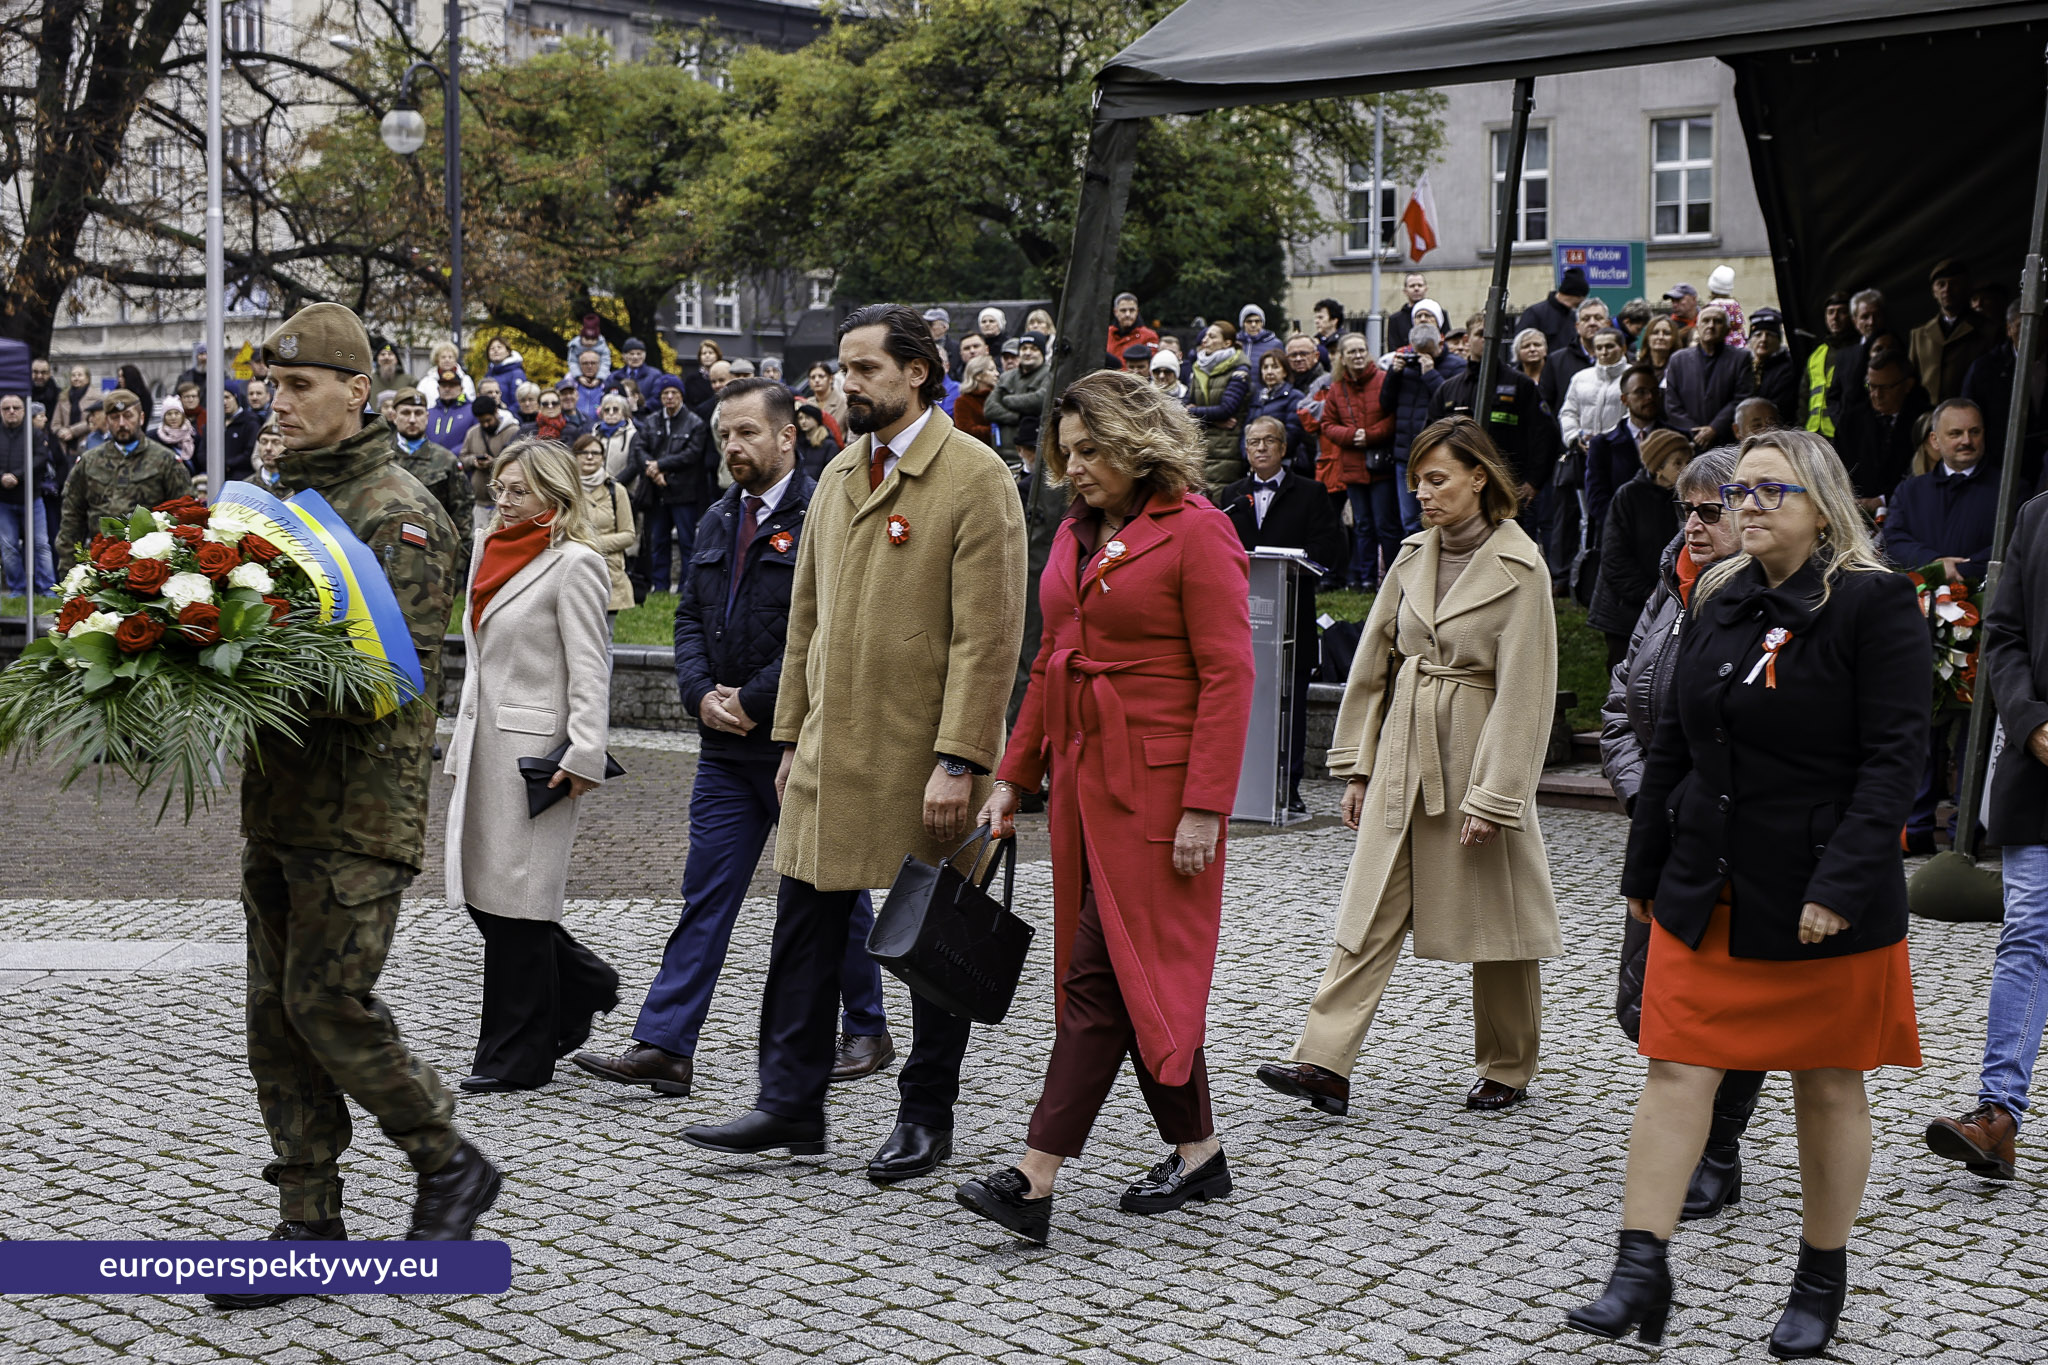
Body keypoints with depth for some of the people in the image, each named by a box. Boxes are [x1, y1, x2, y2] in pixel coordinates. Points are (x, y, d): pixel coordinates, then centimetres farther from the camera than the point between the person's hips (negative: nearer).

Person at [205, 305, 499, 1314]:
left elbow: (406, 667, -18)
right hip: (275, 799, 8)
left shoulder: (400, 513, -10)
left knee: (328, 1003, -9)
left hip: (360, 805, -8)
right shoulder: (277, 498, 16)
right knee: (277, 1014, 8)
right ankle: (309, 1225, 17)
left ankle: (451, 1167, 12)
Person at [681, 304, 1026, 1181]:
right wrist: (791, 735, 14)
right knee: (805, 927, 8)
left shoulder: (975, 478, -10)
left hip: (922, 759, -6)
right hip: (832, 752, 7)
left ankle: (927, 1119, 19)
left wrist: (958, 761, -20)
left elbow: (988, 637, -15)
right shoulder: (840, 475, 13)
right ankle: (790, 1103, 19)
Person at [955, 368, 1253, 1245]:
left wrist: (1204, 806, -18)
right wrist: (1012, 776, 14)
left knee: (1104, 972, -8)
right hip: (1081, 774, 8)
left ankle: (1036, 1180, -9)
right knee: (1130, 973, 11)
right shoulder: (1076, 533, 13)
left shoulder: (1196, 532, -10)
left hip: (1155, 780, -8)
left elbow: (1227, 676, -14)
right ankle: (1197, 1154, 22)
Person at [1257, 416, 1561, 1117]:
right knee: (1368, 912, -1)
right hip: (1402, 754, 5)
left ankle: (1508, 1069, 23)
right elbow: (1374, 663, 12)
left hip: (1477, 757, -5)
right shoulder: (1412, 558, 8)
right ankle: (1325, 1064, -4)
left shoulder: (1520, 569, -10)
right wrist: (1356, 765, 10)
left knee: (1493, 921, 6)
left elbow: (1523, 691, -12)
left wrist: (1493, 796, -15)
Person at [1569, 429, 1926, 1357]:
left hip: (1821, 894, -5)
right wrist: (1644, 869, 14)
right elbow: (1673, 746, 14)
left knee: (1828, 1085, 8)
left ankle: (1822, 1281, 23)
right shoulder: (1719, 602, 9)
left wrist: (1842, 885, -22)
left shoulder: (1875, 603, -9)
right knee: (1675, 1070, -2)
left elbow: (1894, 756, -15)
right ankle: (1640, 1277, -1)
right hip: (1707, 888, 5)